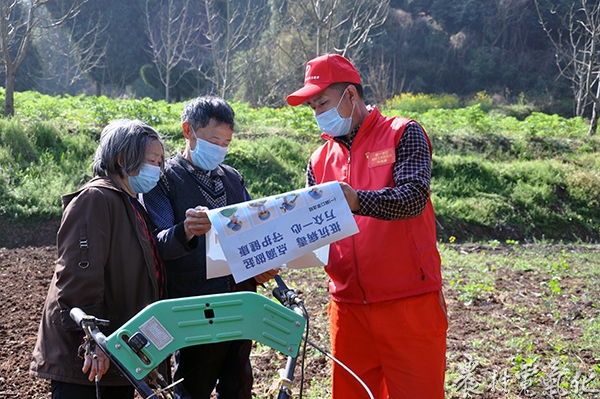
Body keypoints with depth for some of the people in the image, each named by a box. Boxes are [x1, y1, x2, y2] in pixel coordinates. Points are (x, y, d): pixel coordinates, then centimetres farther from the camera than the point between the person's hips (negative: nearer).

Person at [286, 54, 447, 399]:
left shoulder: (403, 134, -1)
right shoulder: (321, 160, 14)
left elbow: (413, 196, -17)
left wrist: (356, 201, -32)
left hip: (409, 303, -5)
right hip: (349, 309, 5)